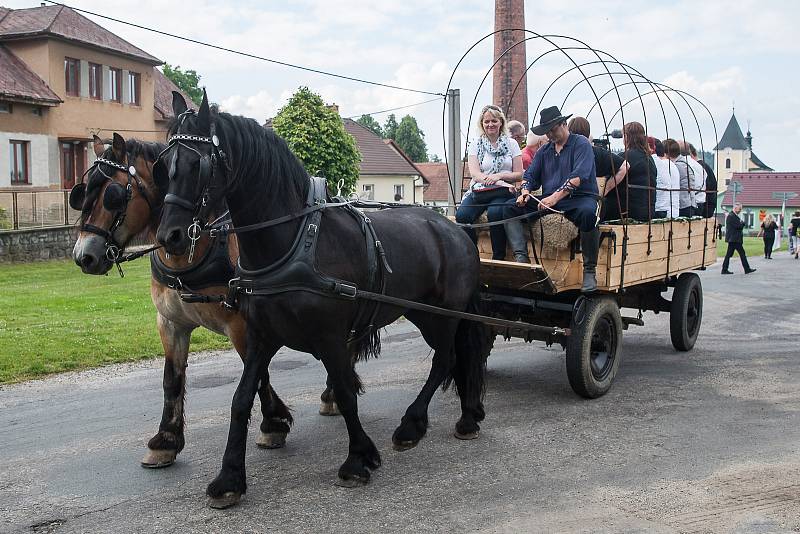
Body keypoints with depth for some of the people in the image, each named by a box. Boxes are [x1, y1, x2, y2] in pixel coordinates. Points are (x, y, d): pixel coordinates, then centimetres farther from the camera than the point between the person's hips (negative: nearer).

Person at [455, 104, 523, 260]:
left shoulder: (511, 144, 12)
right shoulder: (476, 144, 12)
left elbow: (519, 175, 7)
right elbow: (474, 173, -1)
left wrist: (500, 176, -12)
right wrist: (494, 181, -17)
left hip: (503, 193, -1)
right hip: (479, 190, 2)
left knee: (495, 212, -35)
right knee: (462, 214, -29)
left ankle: (498, 258, -24)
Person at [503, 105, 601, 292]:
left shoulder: (581, 144, -1)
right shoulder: (544, 151, 20)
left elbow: (578, 177, -16)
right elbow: (530, 175, 16)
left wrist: (556, 197, -28)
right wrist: (525, 192, -8)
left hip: (579, 198, -6)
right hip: (548, 200, 6)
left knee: (588, 213, -41)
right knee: (510, 207, -10)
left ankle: (589, 270, -27)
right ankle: (521, 258, -25)